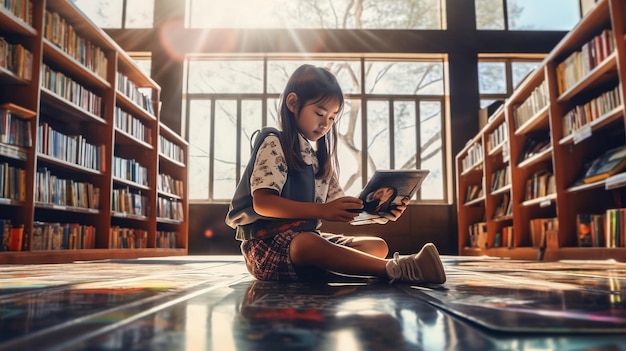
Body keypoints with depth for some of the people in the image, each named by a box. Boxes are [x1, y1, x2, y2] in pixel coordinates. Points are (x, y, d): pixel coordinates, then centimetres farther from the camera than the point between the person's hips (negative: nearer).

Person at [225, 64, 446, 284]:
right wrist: (322, 210, -29)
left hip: (308, 238, 8)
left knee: (378, 246, -4)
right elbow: (262, 203, -19)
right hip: (267, 242, -7)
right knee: (308, 245, -39)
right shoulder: (273, 144, -6)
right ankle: (396, 269, -37)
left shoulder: (321, 157, 16)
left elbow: (338, 207, 12)